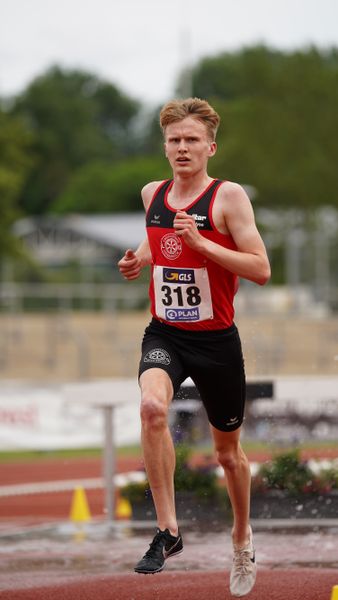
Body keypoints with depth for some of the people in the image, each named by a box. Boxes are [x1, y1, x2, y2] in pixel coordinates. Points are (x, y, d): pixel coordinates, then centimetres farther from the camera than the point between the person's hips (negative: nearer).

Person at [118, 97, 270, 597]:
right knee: (152, 406, -30)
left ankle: (242, 536, 41)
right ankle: (167, 531, -24)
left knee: (228, 449, 13)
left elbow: (261, 269, -16)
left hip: (216, 340, -2)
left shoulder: (229, 196, -11)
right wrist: (141, 261, 3)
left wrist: (201, 243, -24)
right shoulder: (152, 194, 5)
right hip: (164, 334, 2)